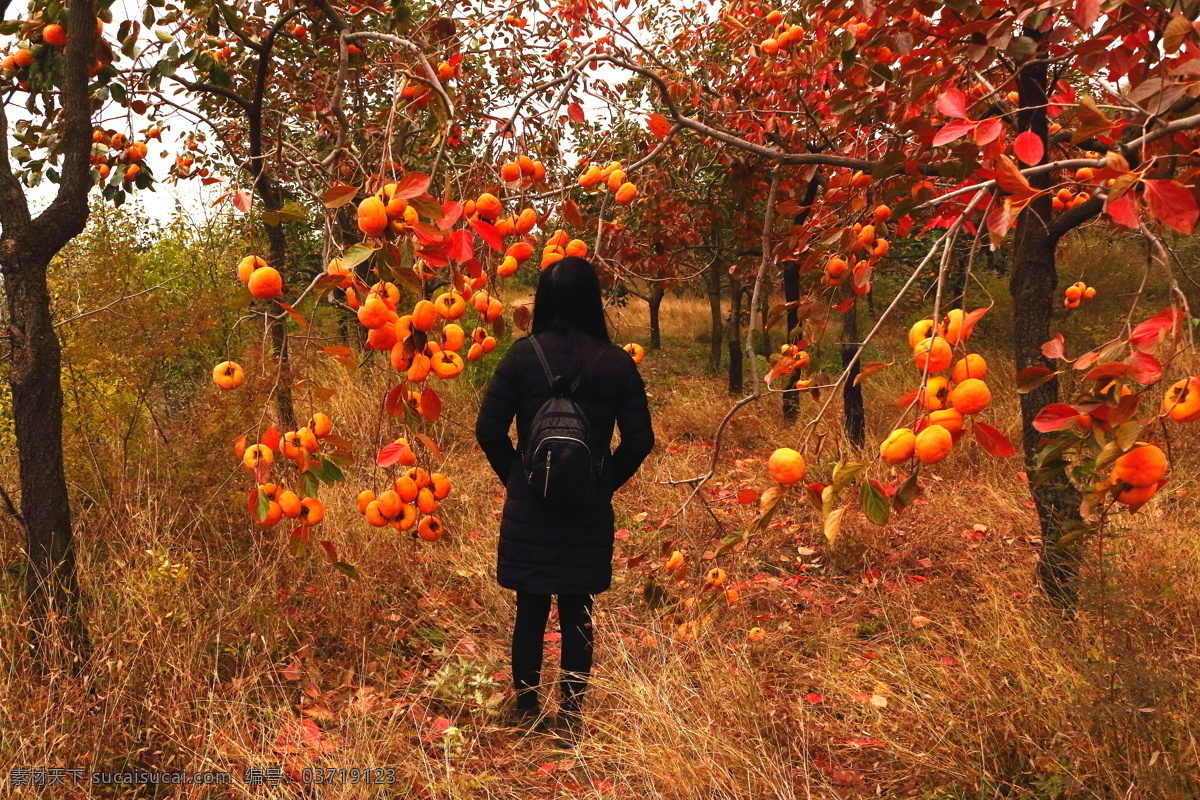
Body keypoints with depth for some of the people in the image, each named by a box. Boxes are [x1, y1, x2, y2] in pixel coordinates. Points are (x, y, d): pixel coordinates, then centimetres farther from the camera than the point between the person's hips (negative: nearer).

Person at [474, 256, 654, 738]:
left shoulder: (523, 355, -8)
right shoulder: (617, 363, -5)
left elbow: (489, 430, -8)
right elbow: (639, 440, -4)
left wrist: (515, 476, 7)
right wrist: (606, 481, 10)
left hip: (530, 507, 0)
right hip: (590, 512, 1)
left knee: (530, 609, 13)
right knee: (577, 613, 12)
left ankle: (526, 710, 26)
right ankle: (570, 716, 20)